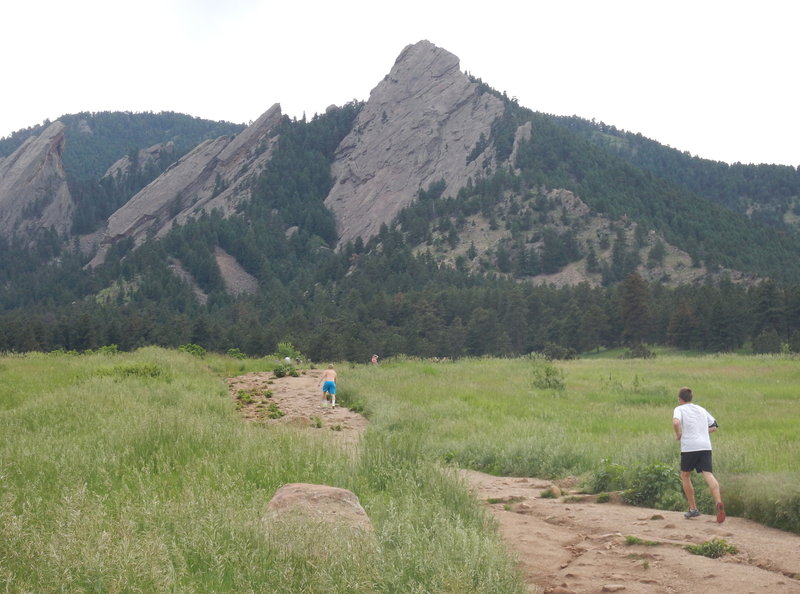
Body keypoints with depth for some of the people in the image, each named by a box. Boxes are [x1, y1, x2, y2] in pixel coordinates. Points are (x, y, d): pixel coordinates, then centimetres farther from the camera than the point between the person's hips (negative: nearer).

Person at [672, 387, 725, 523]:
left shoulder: (679, 409, 5)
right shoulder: (701, 409, 22)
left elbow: (676, 422, -17)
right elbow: (714, 427, 25)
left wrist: (678, 435, -1)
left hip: (689, 447, -3)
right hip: (706, 446, 4)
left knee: (685, 476, 16)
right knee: (708, 474, -9)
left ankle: (693, 509, 17)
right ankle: (718, 502, -35)